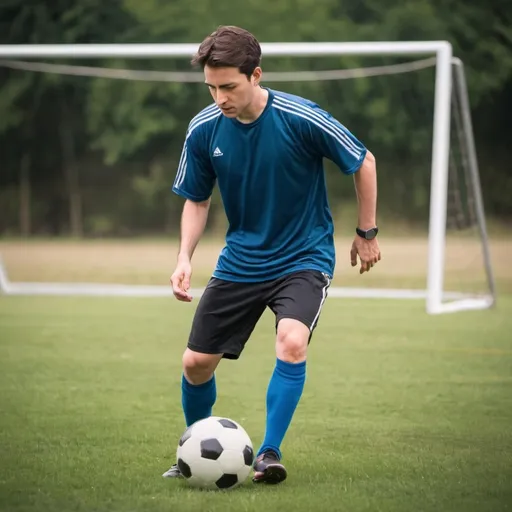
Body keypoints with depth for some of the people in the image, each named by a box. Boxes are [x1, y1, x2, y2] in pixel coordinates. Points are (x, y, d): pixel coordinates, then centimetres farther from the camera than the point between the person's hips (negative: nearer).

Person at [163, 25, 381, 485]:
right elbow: (197, 200, 6)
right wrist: (185, 257, -9)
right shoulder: (204, 130, -10)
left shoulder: (302, 119, -21)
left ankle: (269, 454, -16)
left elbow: (364, 162, -5)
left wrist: (367, 232, 0)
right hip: (240, 261, 4)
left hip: (304, 257, -4)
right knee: (196, 363, 2)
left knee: (292, 342, -30)